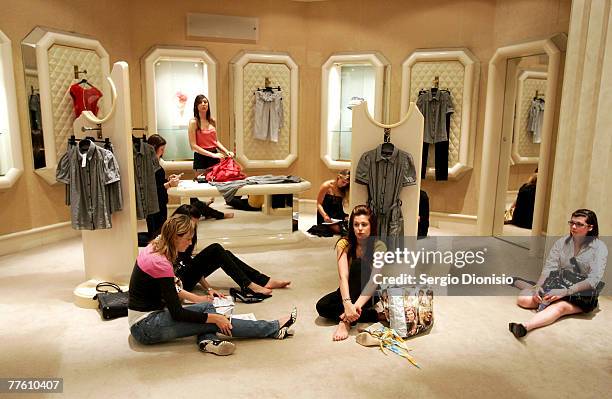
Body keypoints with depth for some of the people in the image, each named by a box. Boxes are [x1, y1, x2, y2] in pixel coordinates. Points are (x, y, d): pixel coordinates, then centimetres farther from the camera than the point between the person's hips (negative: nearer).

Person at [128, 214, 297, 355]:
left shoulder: (154, 248, 2)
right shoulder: (160, 264, -26)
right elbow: (177, 314, -22)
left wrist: (197, 298, 13)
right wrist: (214, 318, -15)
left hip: (150, 314, 9)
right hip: (145, 328, -9)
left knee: (207, 306, 7)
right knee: (209, 313, -11)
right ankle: (274, 328, -3)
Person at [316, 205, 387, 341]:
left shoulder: (379, 247, -17)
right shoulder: (344, 244, -14)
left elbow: (374, 279, -31)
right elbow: (343, 276, -28)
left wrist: (357, 304, -47)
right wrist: (347, 303, -46)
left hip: (369, 294, -2)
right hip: (350, 291, 2)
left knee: (358, 264, -31)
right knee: (322, 306, -26)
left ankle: (346, 320, -34)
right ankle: (375, 315, -26)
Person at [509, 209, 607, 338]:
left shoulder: (600, 248, -8)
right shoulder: (562, 242, 3)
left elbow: (593, 280, -17)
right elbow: (549, 268, -3)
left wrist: (565, 292, -27)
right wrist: (538, 287, -21)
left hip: (583, 296, -4)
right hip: (559, 286, 4)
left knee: (560, 306, -37)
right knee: (523, 299, -19)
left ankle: (525, 327, -60)